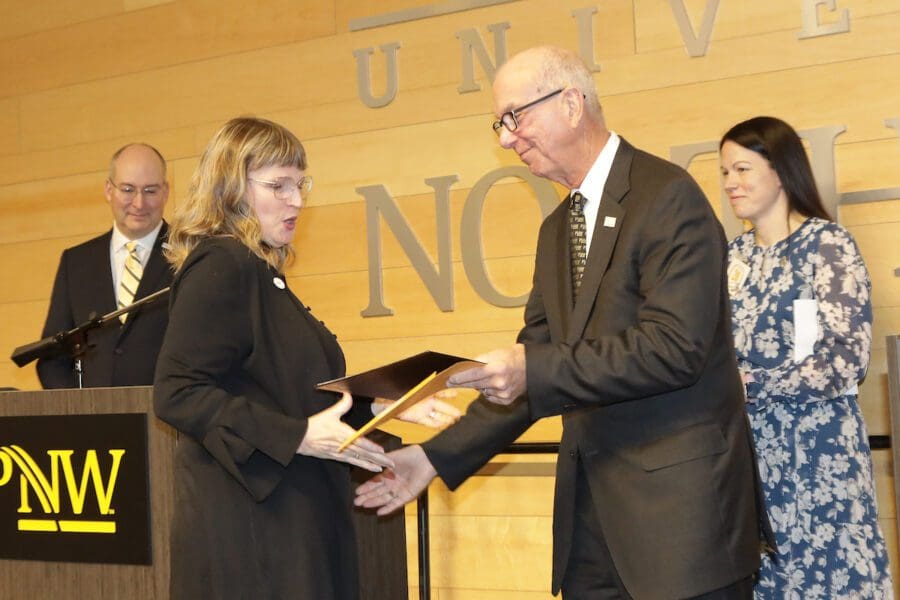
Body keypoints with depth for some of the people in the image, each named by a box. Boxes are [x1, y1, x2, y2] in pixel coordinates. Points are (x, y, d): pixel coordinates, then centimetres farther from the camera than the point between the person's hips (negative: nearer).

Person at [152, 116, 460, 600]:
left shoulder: (259, 271, 15)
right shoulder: (219, 267, -13)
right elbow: (177, 394, -21)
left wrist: (381, 405, 9)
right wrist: (298, 437, -25)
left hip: (294, 519, 9)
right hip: (248, 527, -9)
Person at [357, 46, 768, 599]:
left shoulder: (668, 197, -10)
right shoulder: (558, 229, 15)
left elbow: (674, 346, -20)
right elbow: (530, 371, 16)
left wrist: (535, 370, -24)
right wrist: (439, 456, 7)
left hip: (679, 502, -7)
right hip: (590, 505, 7)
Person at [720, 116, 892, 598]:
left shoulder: (826, 243, -7)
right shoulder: (733, 256, 11)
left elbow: (844, 361, -15)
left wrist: (746, 384, -17)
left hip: (815, 449, -5)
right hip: (748, 450, 5)